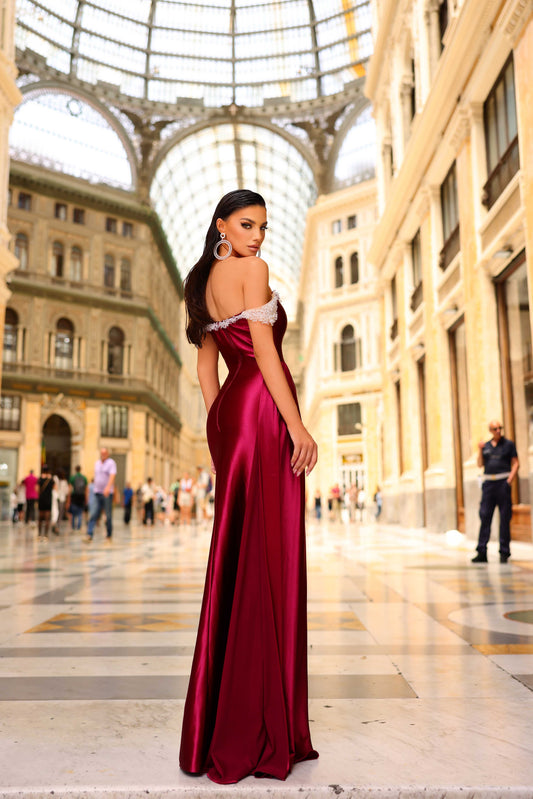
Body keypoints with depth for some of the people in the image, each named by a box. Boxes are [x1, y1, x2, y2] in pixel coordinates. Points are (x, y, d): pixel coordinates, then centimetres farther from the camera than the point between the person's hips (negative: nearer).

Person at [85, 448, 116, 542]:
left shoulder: (111, 463, -5)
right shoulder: (97, 463, 14)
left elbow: (112, 476, -21)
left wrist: (108, 487, -36)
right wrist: (95, 488, 17)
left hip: (107, 493, -4)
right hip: (97, 492, 5)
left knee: (108, 516, 2)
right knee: (93, 514, -6)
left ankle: (109, 536, 12)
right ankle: (89, 535, -11)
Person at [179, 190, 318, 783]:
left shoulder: (205, 281, 24)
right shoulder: (250, 270, -2)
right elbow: (264, 349, -12)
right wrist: (297, 424, -14)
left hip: (228, 414, 9)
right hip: (262, 410, -9)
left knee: (237, 560, 10)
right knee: (269, 560, -7)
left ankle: (222, 723, 19)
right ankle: (260, 732, -1)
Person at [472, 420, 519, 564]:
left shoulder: (508, 444, 3)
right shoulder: (486, 445, 14)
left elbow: (515, 464, 0)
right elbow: (480, 465, 11)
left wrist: (510, 480, -11)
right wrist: (480, 450, -3)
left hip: (503, 482, -3)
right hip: (488, 482, 3)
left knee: (504, 518, -1)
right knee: (484, 516, -1)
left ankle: (504, 552, 4)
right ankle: (481, 553, 0)